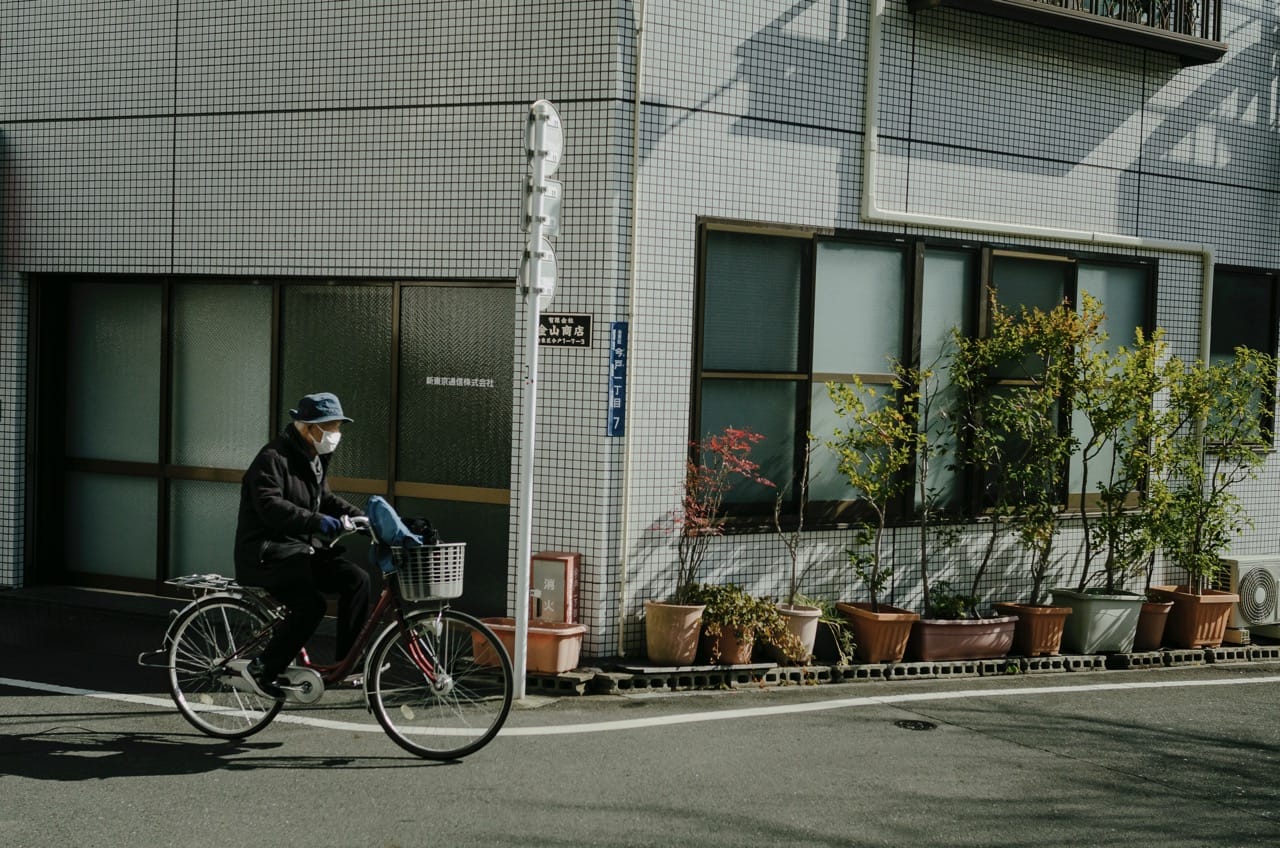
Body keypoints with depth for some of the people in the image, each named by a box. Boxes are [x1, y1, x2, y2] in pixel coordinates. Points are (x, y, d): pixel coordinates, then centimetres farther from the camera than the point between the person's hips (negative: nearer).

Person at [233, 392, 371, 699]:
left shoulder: (313, 458, 13)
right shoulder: (273, 457, -16)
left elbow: (325, 499, 23)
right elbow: (270, 506, -29)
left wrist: (361, 517, 7)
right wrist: (318, 522, -39)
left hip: (301, 547, 9)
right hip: (266, 552, -9)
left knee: (356, 579, -8)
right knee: (311, 604, -28)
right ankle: (262, 669, -13)